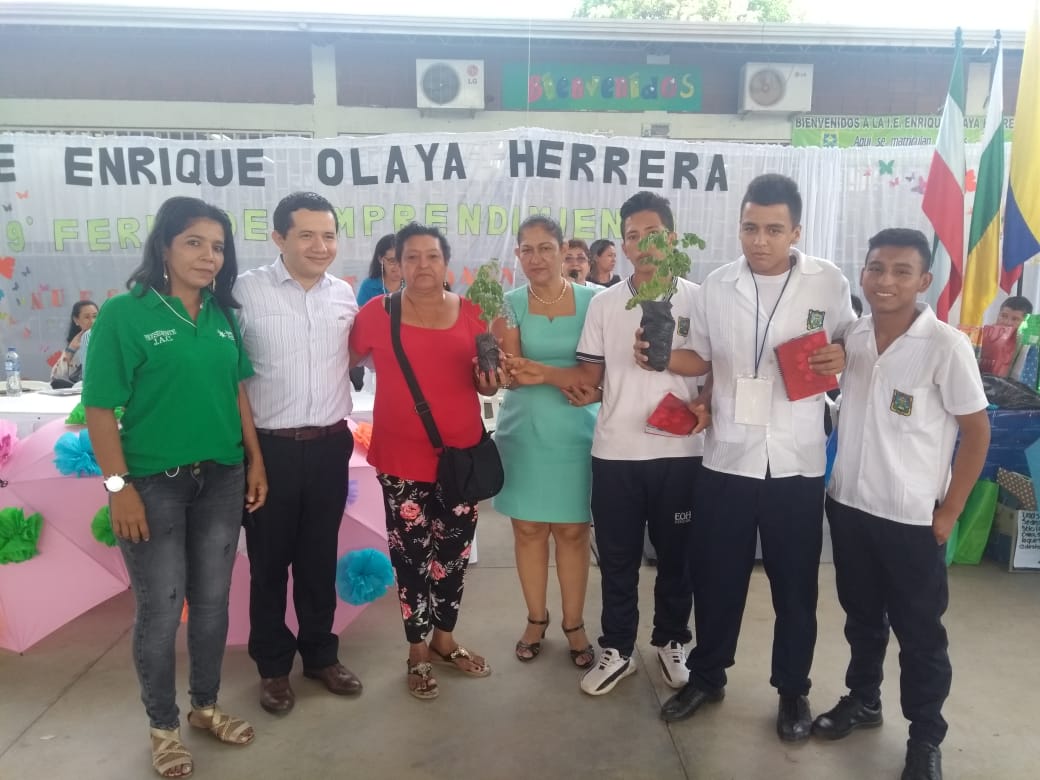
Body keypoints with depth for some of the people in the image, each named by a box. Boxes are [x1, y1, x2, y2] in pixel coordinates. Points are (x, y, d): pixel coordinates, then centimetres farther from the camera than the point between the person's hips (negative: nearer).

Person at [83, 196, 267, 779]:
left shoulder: (224, 315, 4)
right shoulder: (125, 314, -10)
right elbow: (100, 407, -10)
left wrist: (255, 461, 7)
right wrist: (119, 486, -14)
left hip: (221, 479, 5)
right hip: (154, 484, -4)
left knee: (212, 601, 15)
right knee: (160, 610, 8)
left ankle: (206, 706, 35)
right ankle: (164, 727, 28)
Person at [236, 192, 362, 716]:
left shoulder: (345, 294, 5)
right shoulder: (246, 290, -9)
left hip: (329, 444, 4)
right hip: (269, 446, -3)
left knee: (320, 556, 16)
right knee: (269, 559, 12)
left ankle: (320, 654, 34)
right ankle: (273, 666, 30)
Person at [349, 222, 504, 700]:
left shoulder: (472, 314, 2)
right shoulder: (377, 315, -5)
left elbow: (484, 382, 9)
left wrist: (490, 382, -13)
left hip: (461, 453, 3)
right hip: (402, 457, -2)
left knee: (454, 551, 14)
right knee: (412, 554, 6)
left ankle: (444, 639, 35)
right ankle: (418, 651, 25)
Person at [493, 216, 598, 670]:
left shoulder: (591, 300, -1)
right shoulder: (511, 303, 0)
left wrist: (597, 389, -17)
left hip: (576, 431, -1)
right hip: (523, 431, 1)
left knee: (573, 529, 7)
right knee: (528, 527, 9)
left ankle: (574, 623, 23)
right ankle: (536, 618, 27)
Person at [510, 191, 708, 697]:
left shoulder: (698, 299, 0)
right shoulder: (603, 304, 4)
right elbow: (590, 376, 3)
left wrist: (707, 405, -15)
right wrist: (543, 374, -12)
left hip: (678, 451, -1)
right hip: (615, 452, 1)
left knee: (675, 554, 13)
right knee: (617, 556, 11)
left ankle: (671, 642, 33)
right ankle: (617, 649, 27)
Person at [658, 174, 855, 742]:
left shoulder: (829, 282, -3)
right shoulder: (716, 285, 2)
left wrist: (840, 359, -16)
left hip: (796, 460, -1)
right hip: (727, 456, 2)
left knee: (794, 582, 12)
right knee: (715, 574, 12)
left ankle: (793, 690, 33)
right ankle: (707, 676, 34)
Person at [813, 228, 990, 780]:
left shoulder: (946, 346, -14)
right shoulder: (850, 336, 0)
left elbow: (977, 432, -9)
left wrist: (948, 512, -9)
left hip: (912, 516, -4)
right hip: (848, 505, 5)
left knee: (919, 632, 10)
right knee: (861, 616, 21)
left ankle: (926, 735, 29)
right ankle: (862, 699, 41)